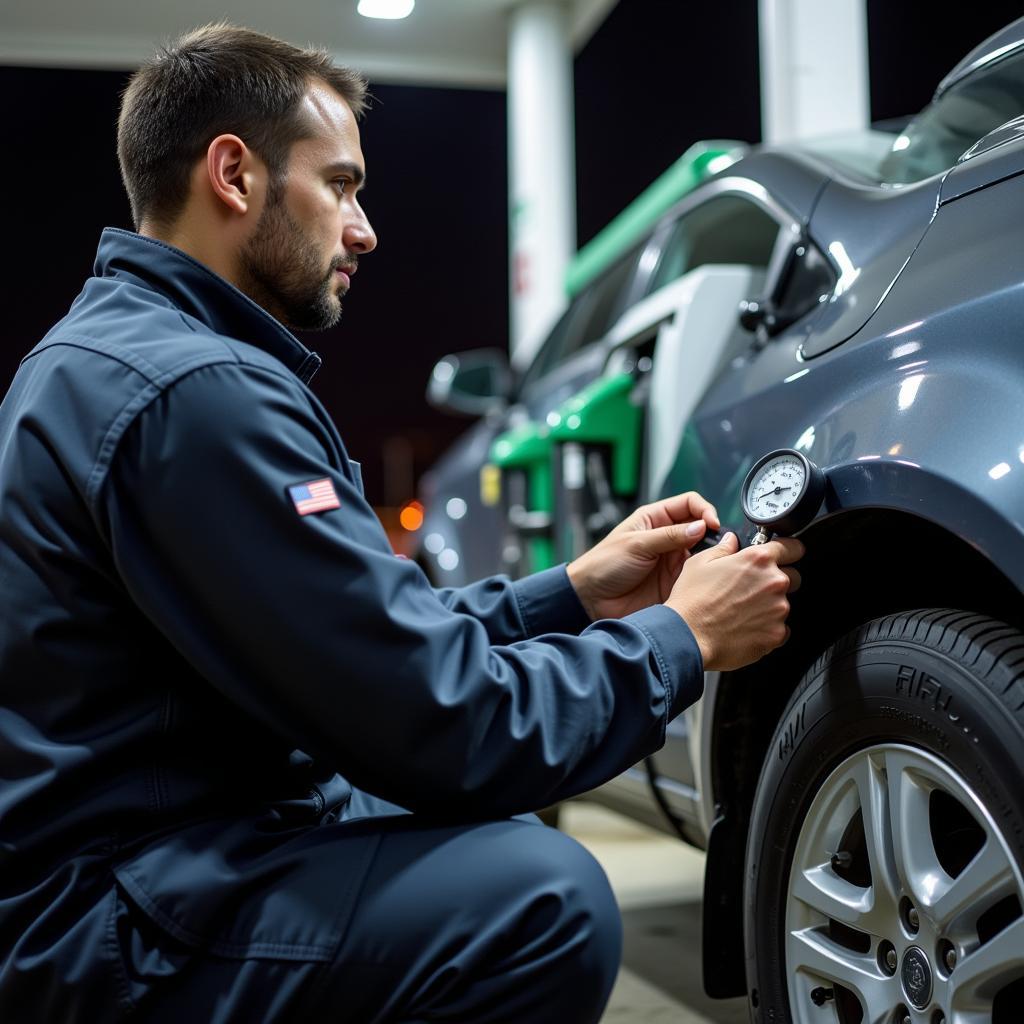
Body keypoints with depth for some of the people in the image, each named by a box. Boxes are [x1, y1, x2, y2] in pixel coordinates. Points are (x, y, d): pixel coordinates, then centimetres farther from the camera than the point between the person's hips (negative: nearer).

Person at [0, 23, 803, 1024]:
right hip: (104, 938, -10)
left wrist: (572, 592, 5)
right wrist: (679, 637, -8)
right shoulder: (191, 389, -22)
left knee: (499, 841, 17)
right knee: (545, 898, -25)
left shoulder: (102, 352, 12)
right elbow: (440, 723, -23)